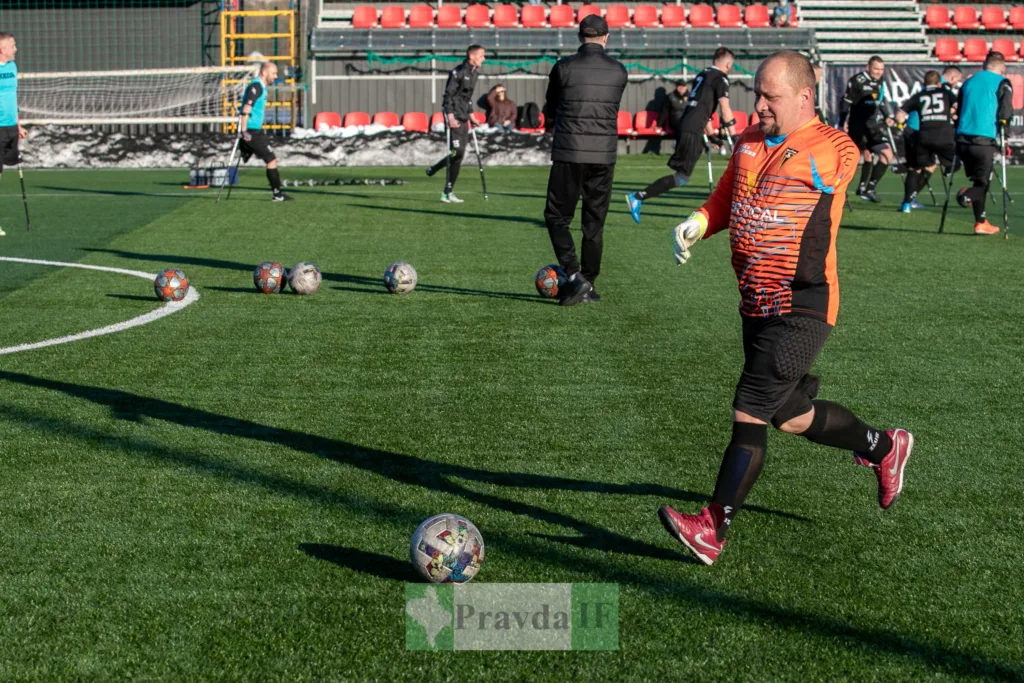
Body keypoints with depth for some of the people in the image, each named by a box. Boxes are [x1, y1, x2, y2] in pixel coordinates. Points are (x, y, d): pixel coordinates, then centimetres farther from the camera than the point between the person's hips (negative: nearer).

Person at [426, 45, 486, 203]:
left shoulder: (474, 73, 15)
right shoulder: (458, 72, -12)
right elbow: (448, 94, -14)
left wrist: (471, 115, 22)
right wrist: (450, 116, -21)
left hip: (464, 117, 9)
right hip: (454, 116, -9)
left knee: (459, 153, 5)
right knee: (457, 151, -13)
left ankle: (447, 193, 12)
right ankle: (447, 192, -1)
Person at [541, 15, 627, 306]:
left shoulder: (564, 68, -5)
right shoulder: (619, 72, 3)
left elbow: (550, 108, 11)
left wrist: (552, 126, 35)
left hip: (569, 154, -3)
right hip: (604, 156, 3)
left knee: (557, 217, 7)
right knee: (594, 222, 12)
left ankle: (574, 276, -9)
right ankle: (588, 285, 16)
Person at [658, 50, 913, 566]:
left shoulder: (831, 150, -8)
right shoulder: (748, 141, 12)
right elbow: (726, 198, 19)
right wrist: (696, 225, 0)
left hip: (800, 308, -8)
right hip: (756, 305, 8)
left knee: (749, 413, -12)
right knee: (791, 416, 18)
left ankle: (712, 530, -9)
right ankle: (883, 448, 41)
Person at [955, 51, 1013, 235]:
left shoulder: (969, 82, 19)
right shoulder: (1002, 83, 3)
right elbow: (1005, 113, -7)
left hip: (963, 139, 5)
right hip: (984, 140, -5)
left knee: (978, 181, 17)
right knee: (982, 183, 2)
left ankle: (981, 222, 16)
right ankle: (967, 194, -30)